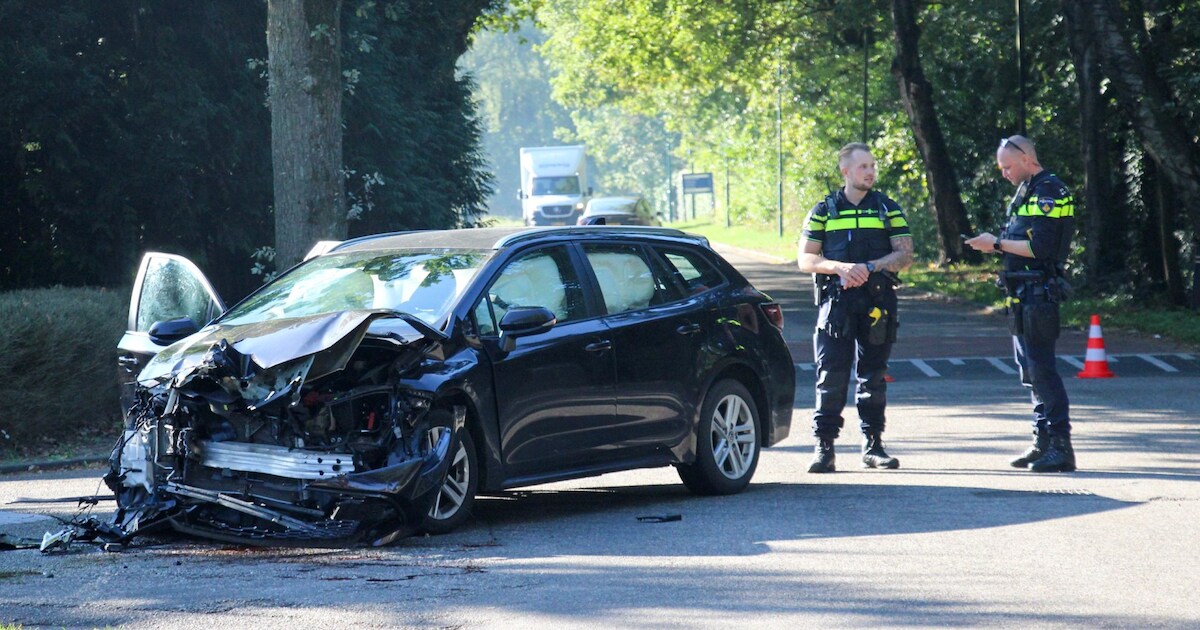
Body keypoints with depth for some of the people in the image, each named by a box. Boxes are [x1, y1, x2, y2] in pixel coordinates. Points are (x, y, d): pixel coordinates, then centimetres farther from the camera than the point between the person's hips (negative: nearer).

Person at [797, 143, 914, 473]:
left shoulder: (888, 209, 11)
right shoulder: (824, 211, 10)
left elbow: (905, 254, 4)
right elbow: (805, 259, 5)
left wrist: (870, 267, -12)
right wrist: (839, 267, -14)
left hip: (878, 301, 1)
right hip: (836, 301, -1)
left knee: (874, 376, 5)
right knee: (831, 375, -8)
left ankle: (873, 445, 12)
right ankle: (824, 446, -7)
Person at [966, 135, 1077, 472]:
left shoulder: (1047, 192, -13)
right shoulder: (1027, 191, 19)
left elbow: (1040, 247, -21)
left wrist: (998, 244, -14)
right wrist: (995, 244, 8)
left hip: (1038, 293, -11)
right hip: (1024, 293, 11)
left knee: (1041, 367, -12)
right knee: (1030, 367, 13)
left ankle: (1061, 446, -12)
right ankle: (1044, 442, 18)